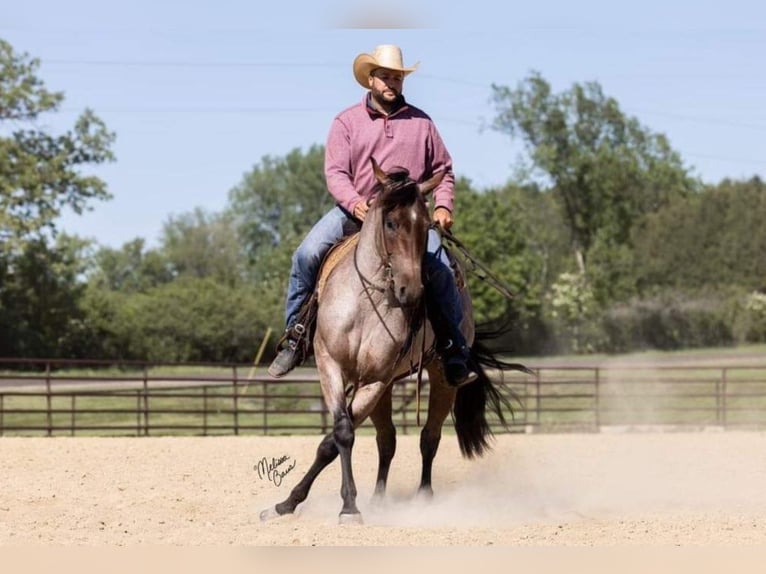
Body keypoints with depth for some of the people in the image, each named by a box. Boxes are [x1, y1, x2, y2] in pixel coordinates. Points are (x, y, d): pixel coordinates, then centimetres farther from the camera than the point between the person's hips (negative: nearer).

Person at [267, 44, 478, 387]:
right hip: (354, 209, 0)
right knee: (306, 254, -22)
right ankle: (294, 336, -8)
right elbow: (335, 172, -4)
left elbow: (443, 170, 18)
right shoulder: (347, 121, 6)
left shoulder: (421, 122, 12)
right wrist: (354, 203, -23)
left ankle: (454, 351, -12)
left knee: (439, 266, -23)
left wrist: (443, 206, 0)